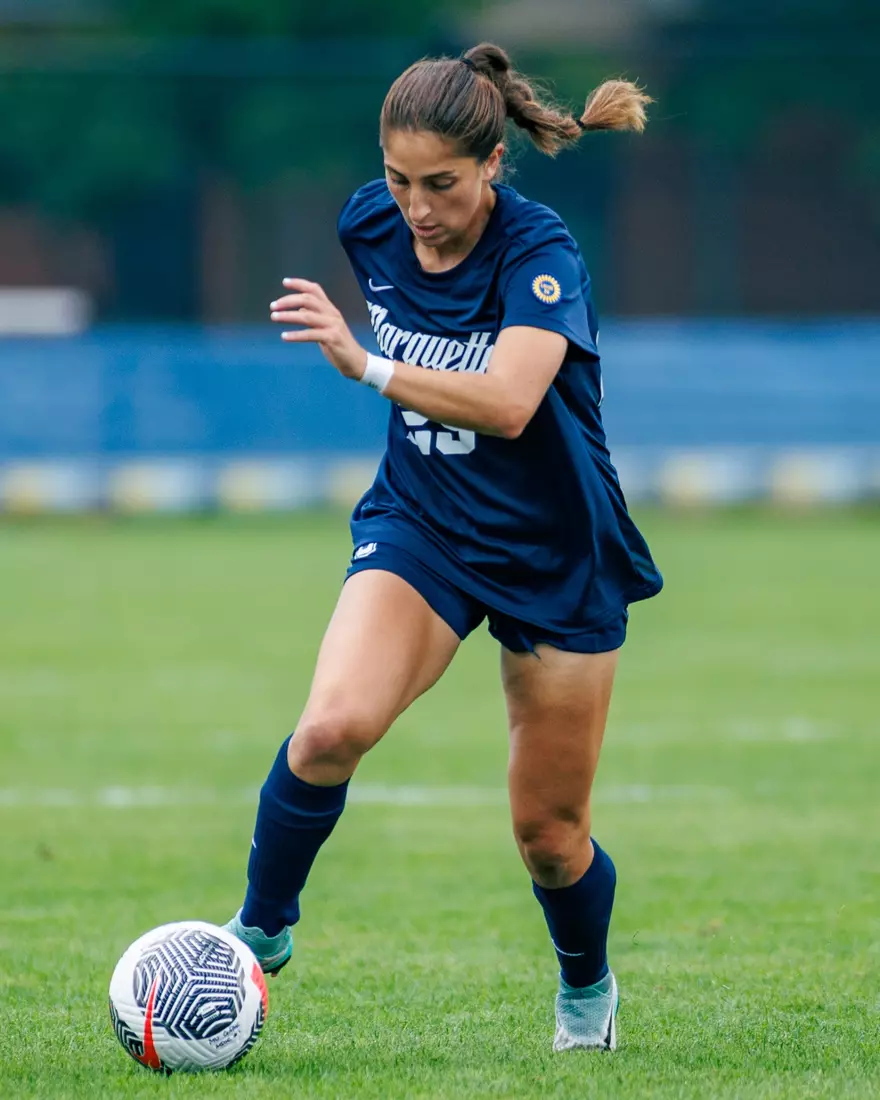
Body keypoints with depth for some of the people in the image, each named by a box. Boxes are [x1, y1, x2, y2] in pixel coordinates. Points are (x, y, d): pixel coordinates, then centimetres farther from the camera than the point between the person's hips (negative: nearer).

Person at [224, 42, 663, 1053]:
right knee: (332, 726, -27)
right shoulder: (369, 224, -7)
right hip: (420, 528, 3)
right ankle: (261, 932, -8)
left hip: (556, 556, -3)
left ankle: (586, 986, 37)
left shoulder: (539, 253, -24)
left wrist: (365, 363, -49)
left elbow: (507, 402, -40)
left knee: (549, 834, 6)